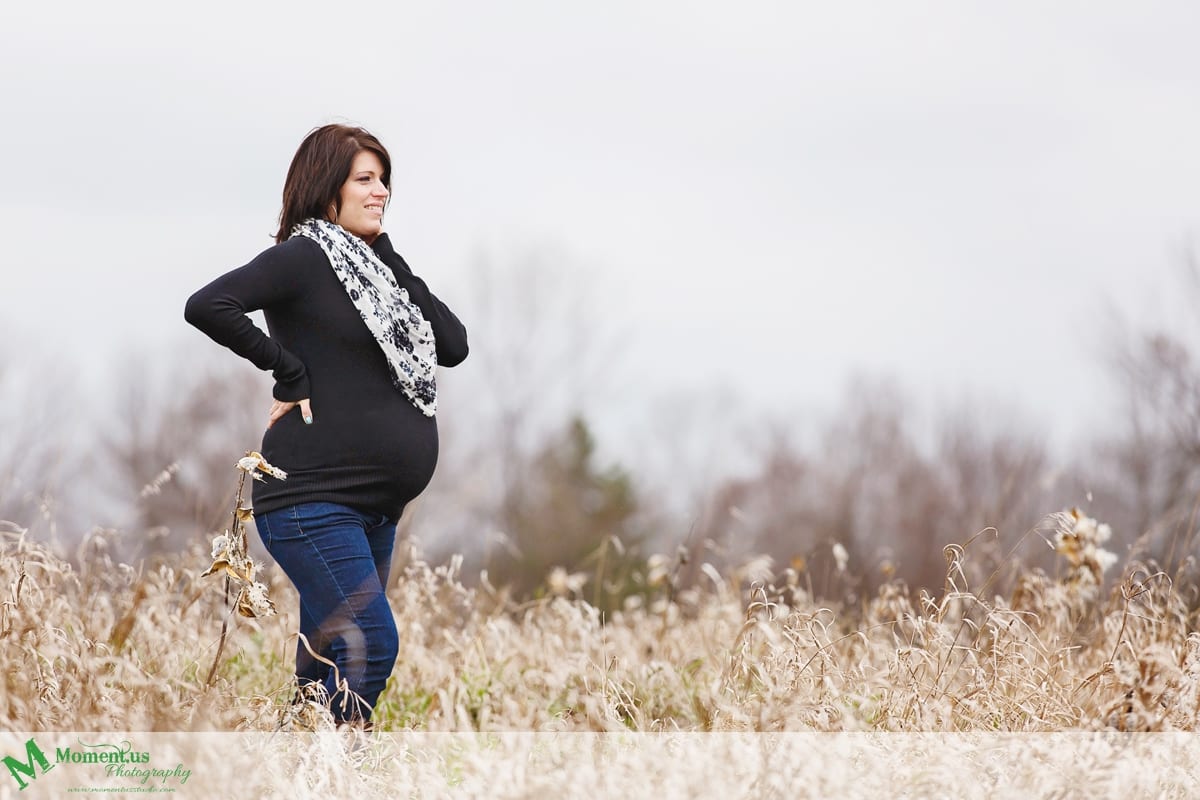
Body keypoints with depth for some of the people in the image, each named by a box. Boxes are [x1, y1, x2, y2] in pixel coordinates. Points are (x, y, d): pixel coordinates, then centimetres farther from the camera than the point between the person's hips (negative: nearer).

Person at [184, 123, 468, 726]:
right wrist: (290, 373, -14)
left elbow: (453, 346, 13)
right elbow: (207, 306, -20)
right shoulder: (305, 257, -7)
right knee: (371, 644, -17)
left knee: (324, 664, 10)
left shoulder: (373, 265, 17)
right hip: (313, 500, -8)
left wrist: (392, 261, 9)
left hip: (377, 510, 8)